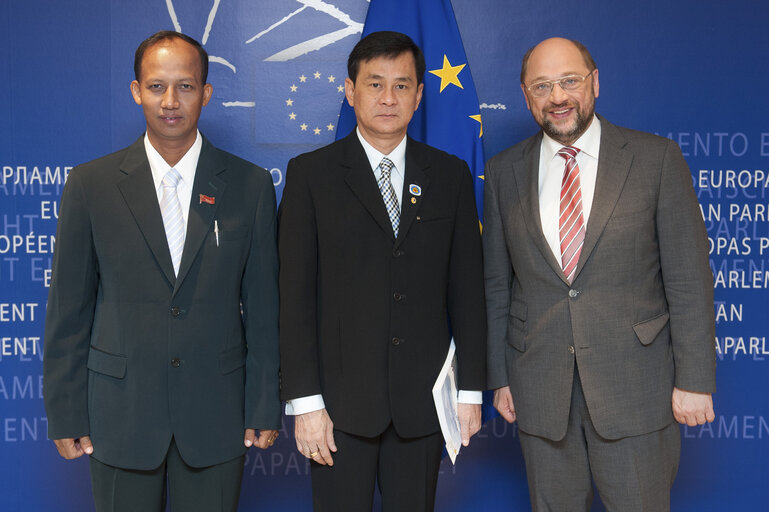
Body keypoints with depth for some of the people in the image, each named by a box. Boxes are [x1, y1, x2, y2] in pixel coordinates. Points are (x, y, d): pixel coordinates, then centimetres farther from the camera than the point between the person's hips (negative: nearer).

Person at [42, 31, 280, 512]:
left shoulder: (251, 186, -1)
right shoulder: (90, 184, -1)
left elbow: (263, 307, 1)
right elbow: (69, 309, 1)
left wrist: (265, 408, 1)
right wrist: (66, 415, 0)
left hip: (216, 414, 0)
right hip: (119, 413, 0)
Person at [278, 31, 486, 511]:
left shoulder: (450, 175, 7)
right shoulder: (311, 174, 0)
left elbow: (466, 288, 7)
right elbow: (296, 296, -4)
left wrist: (472, 389, 3)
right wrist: (305, 401, -9)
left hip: (423, 400, 2)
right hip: (341, 399, -2)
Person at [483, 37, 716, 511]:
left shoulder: (657, 158, -4)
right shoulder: (505, 172, 4)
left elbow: (689, 278, -5)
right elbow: (497, 284, 8)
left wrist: (694, 379, -7)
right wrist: (500, 377, 7)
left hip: (634, 385, -2)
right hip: (539, 390, 3)